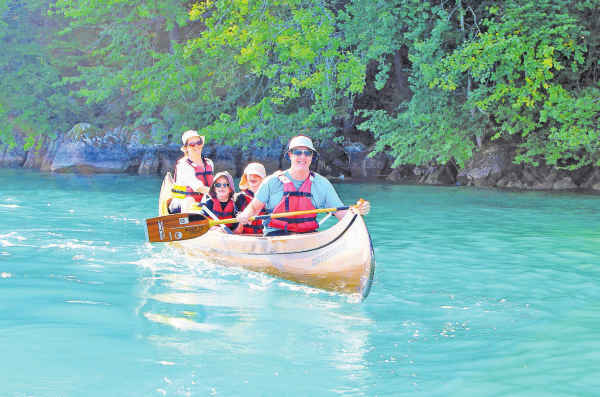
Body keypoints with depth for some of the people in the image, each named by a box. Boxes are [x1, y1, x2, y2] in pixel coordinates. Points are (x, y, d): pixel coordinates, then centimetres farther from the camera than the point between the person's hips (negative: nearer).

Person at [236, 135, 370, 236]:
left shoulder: (322, 184, 7)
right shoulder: (273, 181, 3)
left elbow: (342, 213, 4)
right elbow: (254, 207, 9)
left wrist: (358, 210, -18)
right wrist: (245, 215, -14)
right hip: (276, 234, -2)